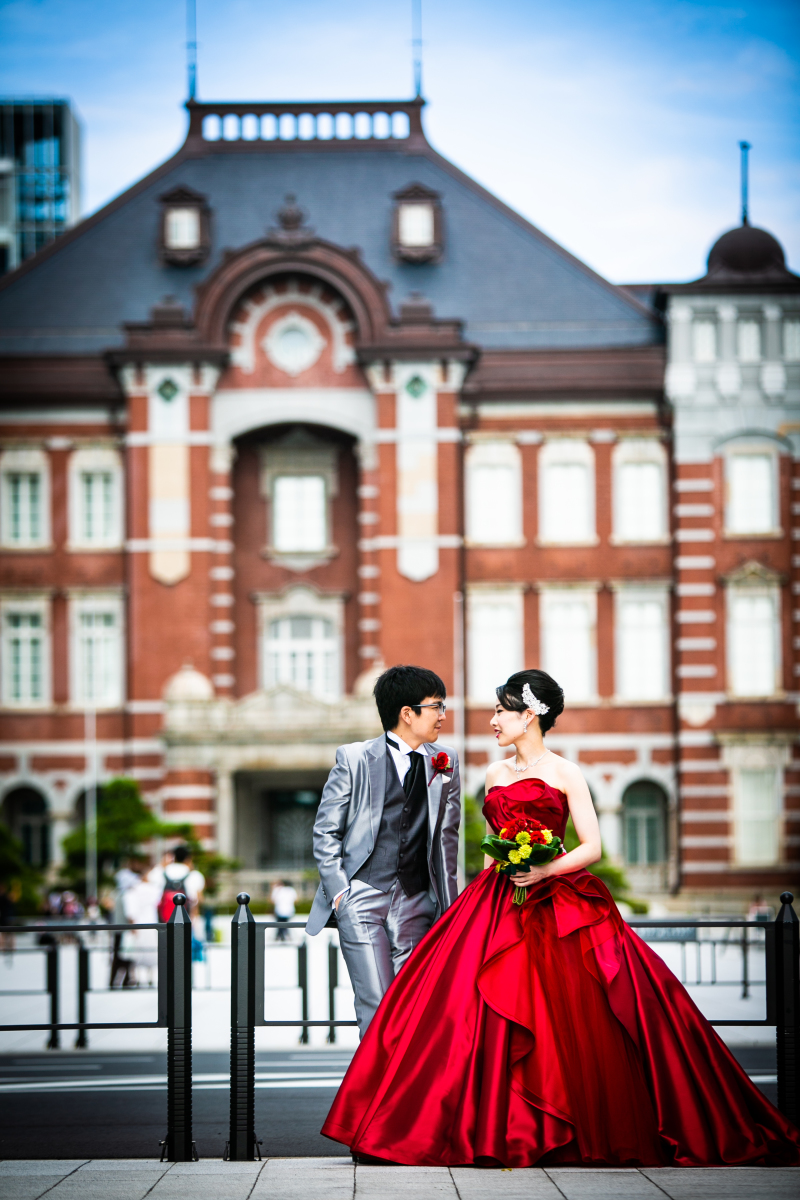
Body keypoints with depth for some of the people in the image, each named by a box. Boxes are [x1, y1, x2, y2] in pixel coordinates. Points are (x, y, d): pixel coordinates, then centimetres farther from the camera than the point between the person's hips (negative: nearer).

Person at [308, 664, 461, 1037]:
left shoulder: (445, 764, 9)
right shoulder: (354, 758, -1)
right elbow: (325, 831, 2)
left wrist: (446, 899, 11)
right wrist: (338, 890, -6)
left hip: (416, 903, 3)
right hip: (362, 896, -3)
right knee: (378, 1007, -11)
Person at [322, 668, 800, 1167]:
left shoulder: (564, 774, 0)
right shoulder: (496, 775, 16)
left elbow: (592, 848, -5)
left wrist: (545, 871, -18)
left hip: (558, 907, -5)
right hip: (498, 904, 5)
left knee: (565, 1023, -9)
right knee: (486, 1019, -6)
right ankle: (492, 1131, -2)